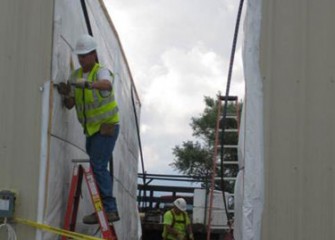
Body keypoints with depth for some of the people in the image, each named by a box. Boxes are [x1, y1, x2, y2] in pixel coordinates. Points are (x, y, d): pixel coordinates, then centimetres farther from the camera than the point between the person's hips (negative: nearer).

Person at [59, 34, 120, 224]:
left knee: (98, 166, -15)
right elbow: (70, 105, 3)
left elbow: (107, 85, -40)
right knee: (98, 167, 8)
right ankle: (108, 209, 12)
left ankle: (108, 209, -14)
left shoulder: (101, 71, -15)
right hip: (92, 128, 8)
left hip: (107, 126, -8)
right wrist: (66, 95, -19)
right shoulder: (76, 75, 6)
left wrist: (86, 84, -57)